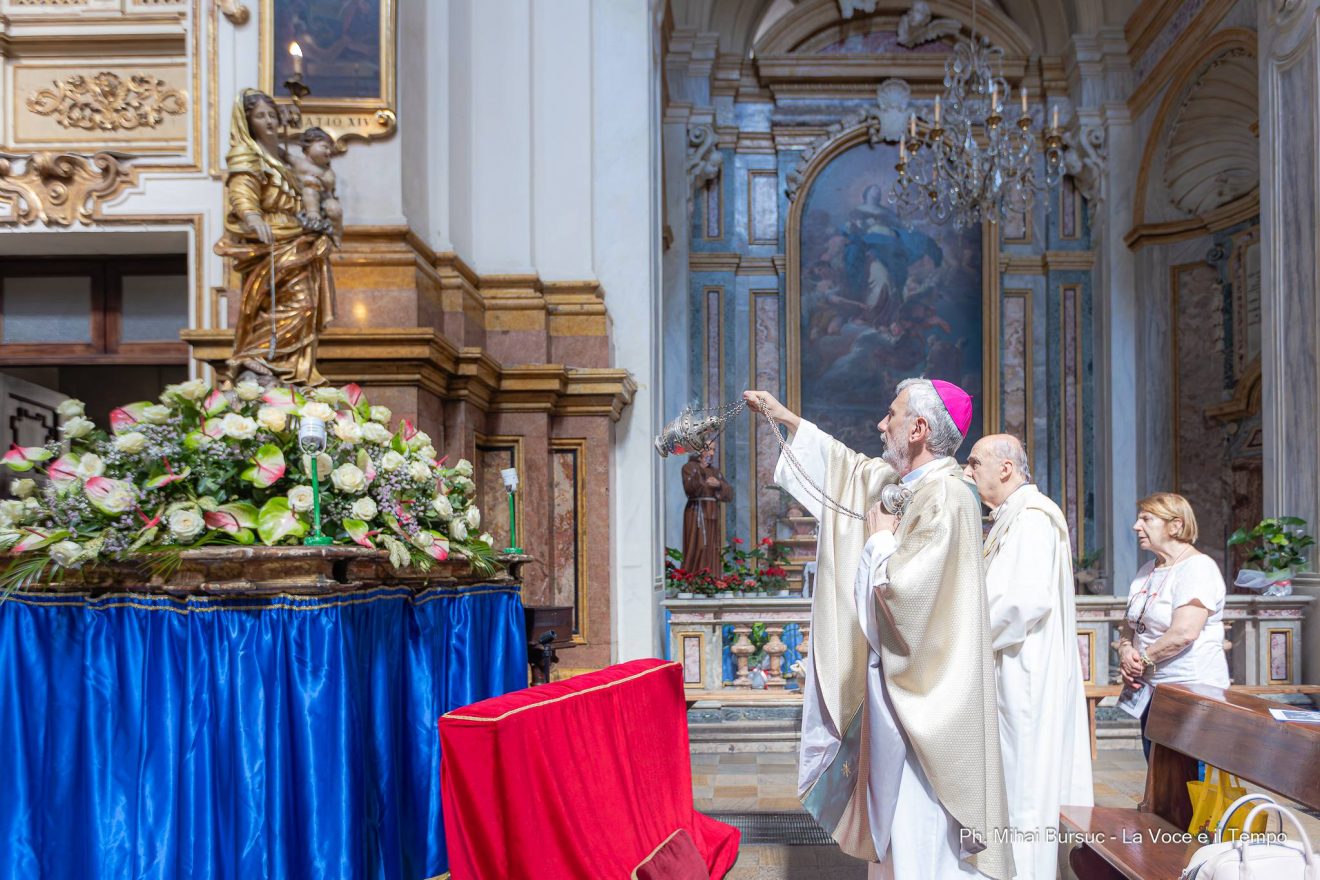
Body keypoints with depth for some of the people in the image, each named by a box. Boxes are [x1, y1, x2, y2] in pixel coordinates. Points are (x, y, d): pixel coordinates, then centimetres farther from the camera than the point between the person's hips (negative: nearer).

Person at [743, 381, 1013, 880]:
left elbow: (904, 587, -29)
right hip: (896, 677, 10)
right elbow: (854, 467, 28)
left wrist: (881, 540, -10)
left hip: (923, 687, -10)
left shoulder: (946, 497, -20)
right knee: (898, 818, 18)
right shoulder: (903, 483, 8)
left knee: (922, 825, -2)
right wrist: (787, 419, 32)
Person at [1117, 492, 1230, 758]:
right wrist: (1125, 650, -4)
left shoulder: (1197, 568, -13)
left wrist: (1143, 659, -12)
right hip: (1151, 690, 8)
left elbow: (1184, 632, -24)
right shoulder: (1147, 571, 14)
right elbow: (1129, 625, 18)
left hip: (1190, 692, -8)